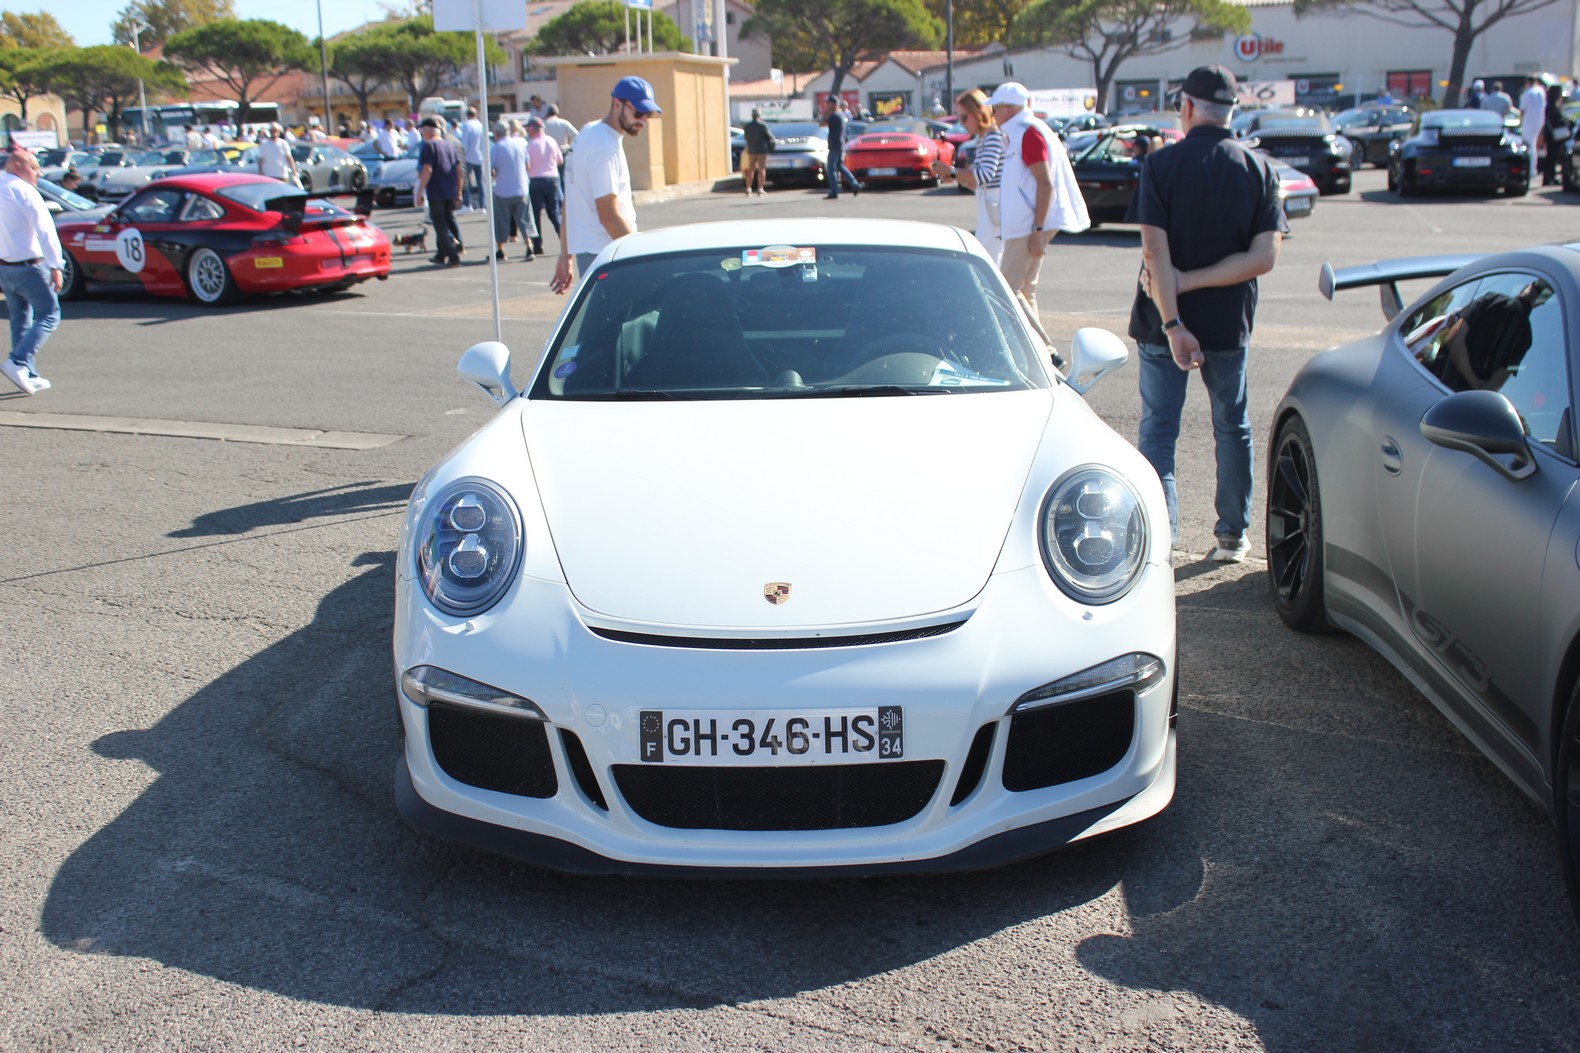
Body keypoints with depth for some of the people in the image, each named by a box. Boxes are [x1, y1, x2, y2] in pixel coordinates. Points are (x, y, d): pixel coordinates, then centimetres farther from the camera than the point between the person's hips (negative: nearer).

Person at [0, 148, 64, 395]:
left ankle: (29, 376, 15)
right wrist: (55, 266, -21)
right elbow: (44, 230, -20)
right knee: (48, 315, -2)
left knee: (20, 321, 15)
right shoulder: (24, 191, -11)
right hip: (28, 266, -8)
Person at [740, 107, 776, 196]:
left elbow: (746, 137, 10)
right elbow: (770, 137, -8)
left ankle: (748, 189, 6)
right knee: (762, 169, -1)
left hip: (751, 150, 4)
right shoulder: (763, 125, -11)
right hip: (762, 150, -4)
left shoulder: (747, 126, 2)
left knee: (751, 170, 11)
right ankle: (760, 189, -6)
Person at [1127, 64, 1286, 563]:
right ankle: (1232, 536, 25)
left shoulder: (1161, 165, -9)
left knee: (1158, 429, 5)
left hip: (1166, 322, -2)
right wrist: (1191, 282, -10)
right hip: (1229, 323, 3)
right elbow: (1264, 256, -10)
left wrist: (1172, 323, -18)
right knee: (1232, 427, 17)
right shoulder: (1260, 170, -1)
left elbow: (1155, 251, -17)